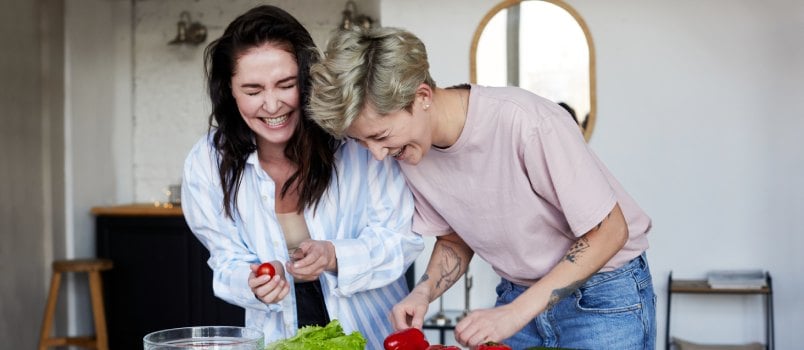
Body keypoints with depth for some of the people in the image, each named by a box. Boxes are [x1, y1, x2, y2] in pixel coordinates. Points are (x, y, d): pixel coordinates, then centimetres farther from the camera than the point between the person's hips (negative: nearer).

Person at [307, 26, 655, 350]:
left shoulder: (528, 123, -29)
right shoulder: (410, 152, -10)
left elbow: (609, 231, -21)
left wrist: (516, 312, -25)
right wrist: (424, 292, -13)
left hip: (605, 292, -5)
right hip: (518, 294, 5)